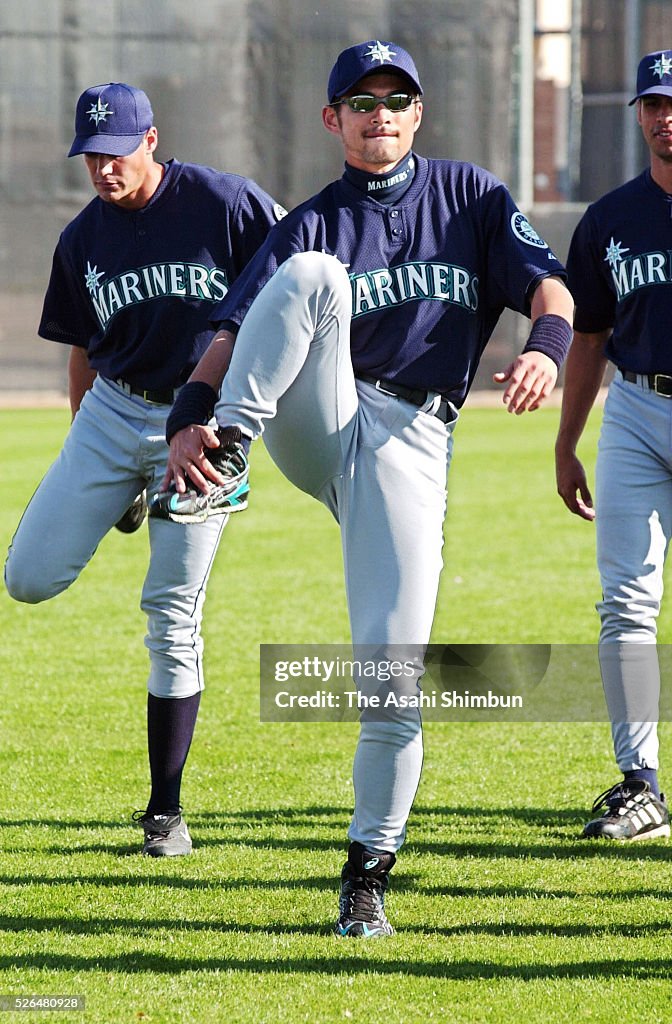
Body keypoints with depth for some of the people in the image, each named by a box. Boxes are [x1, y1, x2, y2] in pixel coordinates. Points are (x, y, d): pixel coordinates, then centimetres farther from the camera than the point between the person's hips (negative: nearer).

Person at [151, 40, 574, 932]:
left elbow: (547, 285, 0)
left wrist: (544, 349, -24)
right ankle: (225, 460, -33)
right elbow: (234, 332, 1)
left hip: (409, 442, 0)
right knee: (314, 275, -26)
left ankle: (370, 870, 2)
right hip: (313, 426, 0)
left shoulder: (469, 196, 13)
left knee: (394, 661, -11)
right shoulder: (313, 224, 12)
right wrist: (188, 420, -19)